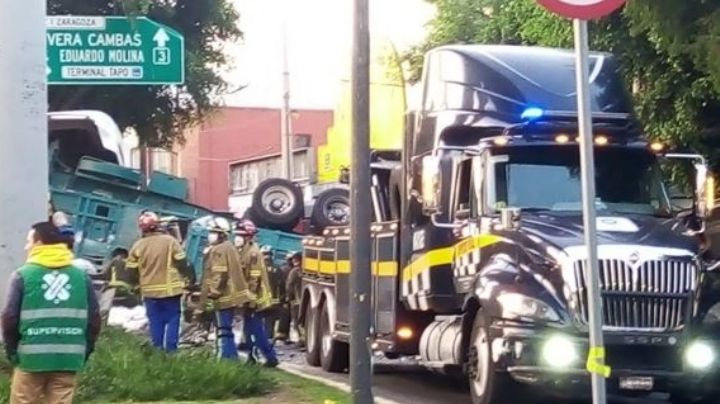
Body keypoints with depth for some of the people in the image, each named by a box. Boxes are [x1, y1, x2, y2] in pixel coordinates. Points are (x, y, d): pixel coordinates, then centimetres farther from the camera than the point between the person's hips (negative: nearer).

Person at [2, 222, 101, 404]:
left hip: (31, 358, -3)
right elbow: (94, 319, 6)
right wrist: (84, 352, 14)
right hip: (68, 359, 3)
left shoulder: (23, 275, -4)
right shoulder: (81, 276, 6)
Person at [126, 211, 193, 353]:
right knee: (173, 320, 5)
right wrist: (189, 278, 8)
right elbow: (182, 263, -5)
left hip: (150, 291, 2)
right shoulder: (170, 241, -5)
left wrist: (135, 286, 17)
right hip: (170, 289, -2)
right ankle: (171, 350, -2)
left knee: (156, 323, 9)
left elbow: (131, 270, 3)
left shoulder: (138, 245, -1)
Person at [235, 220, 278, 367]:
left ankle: (271, 358, -7)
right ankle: (251, 356, 23)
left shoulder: (253, 253, -18)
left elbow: (254, 280, -22)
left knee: (256, 330, -8)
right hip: (249, 299, 10)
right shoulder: (245, 251, 13)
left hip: (254, 300, -10)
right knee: (250, 329, 15)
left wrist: (250, 301, -23)